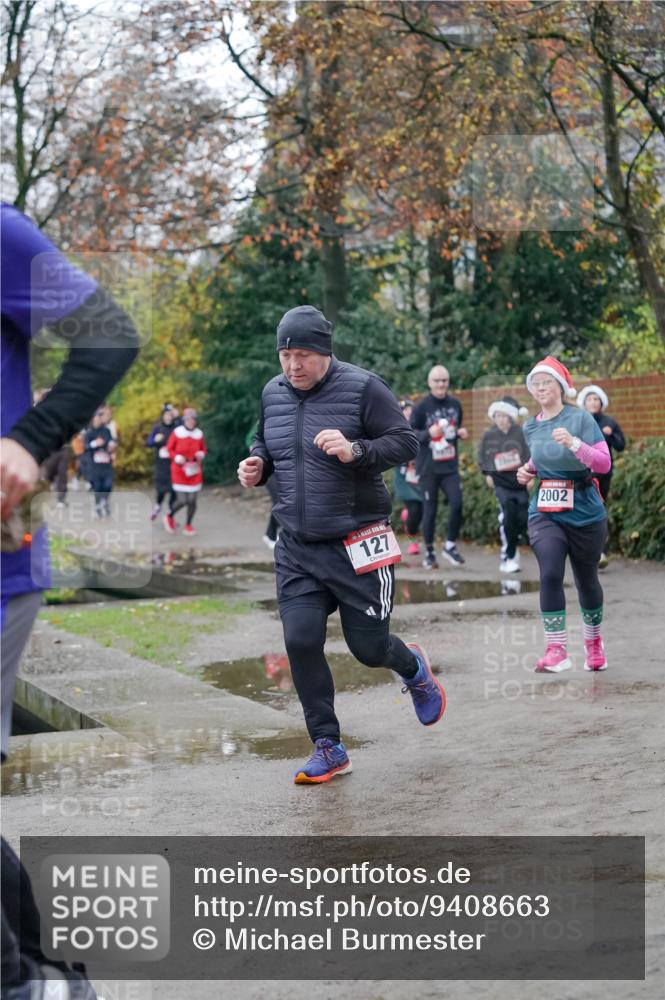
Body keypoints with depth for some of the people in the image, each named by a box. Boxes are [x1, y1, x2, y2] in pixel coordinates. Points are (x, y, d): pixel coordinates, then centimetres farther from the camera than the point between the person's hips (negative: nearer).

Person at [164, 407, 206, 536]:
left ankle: (188, 525, 20)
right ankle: (170, 516, 21)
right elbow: (169, 449, 1)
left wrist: (201, 455, -7)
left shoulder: (199, 434, 2)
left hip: (195, 471, 3)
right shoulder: (177, 433, -7)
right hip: (179, 471, -3)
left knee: (192, 500, 1)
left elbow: (203, 450, 15)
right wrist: (177, 458, -15)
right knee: (182, 500, -9)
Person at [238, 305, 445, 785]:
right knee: (301, 642, -6)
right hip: (296, 548, 4)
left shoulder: (362, 387, -10)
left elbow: (406, 442, -10)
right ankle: (329, 749, 8)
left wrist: (355, 451, -26)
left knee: (368, 646, 3)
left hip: (357, 544, -4)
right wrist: (256, 465, 0)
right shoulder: (273, 394, 6)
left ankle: (413, 667, 41)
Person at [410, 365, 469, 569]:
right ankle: (429, 553, 15)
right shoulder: (422, 406, -6)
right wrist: (427, 434, -22)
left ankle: (450, 545, 7)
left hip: (450, 466, 3)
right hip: (428, 467, -3)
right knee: (429, 510, 3)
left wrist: (461, 433, 0)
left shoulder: (455, 404, 7)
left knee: (457, 503, -12)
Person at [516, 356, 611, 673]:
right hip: (545, 513, 2)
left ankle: (594, 643, 35)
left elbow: (604, 463, -16)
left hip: (585, 513, -2)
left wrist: (574, 443, -29)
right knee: (550, 575, -19)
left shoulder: (581, 418, -9)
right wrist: (528, 470, 4)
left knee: (587, 580, 12)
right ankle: (556, 650, -16)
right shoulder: (531, 427, 5)